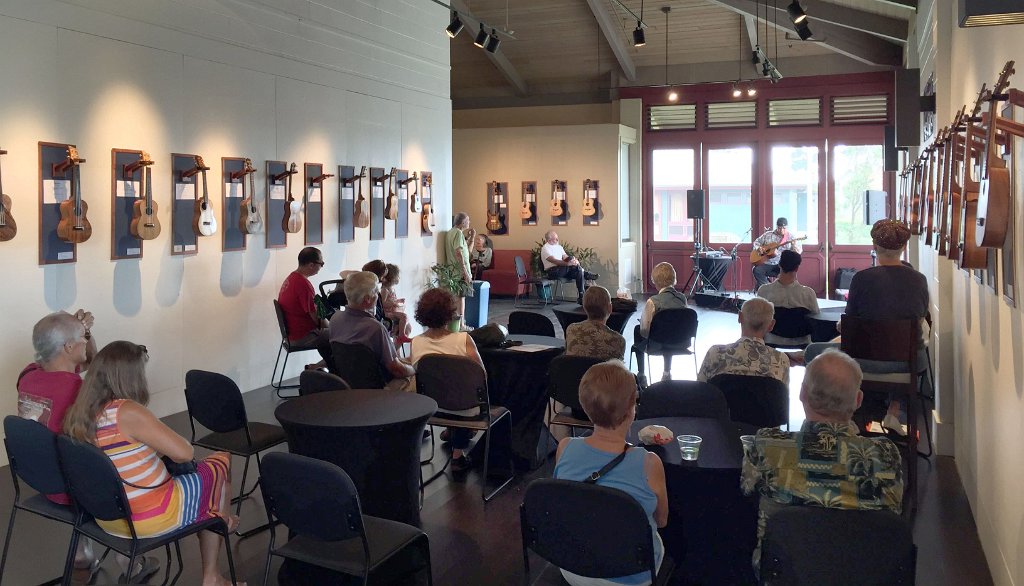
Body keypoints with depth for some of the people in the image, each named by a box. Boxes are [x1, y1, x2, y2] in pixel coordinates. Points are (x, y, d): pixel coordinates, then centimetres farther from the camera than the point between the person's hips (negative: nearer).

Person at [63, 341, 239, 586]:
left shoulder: (78, 414, -4)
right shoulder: (127, 413, -27)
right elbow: (184, 453, -22)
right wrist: (160, 439, -3)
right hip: (154, 518, -8)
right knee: (221, 462, 16)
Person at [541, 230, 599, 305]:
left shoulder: (559, 247, 20)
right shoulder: (545, 248, -5)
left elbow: (565, 257, 9)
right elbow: (553, 260, -19)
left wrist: (574, 261, -14)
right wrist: (567, 263, -32)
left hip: (563, 270, 7)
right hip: (552, 272, -7)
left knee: (578, 271, -20)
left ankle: (581, 296, -21)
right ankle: (586, 274, -14)